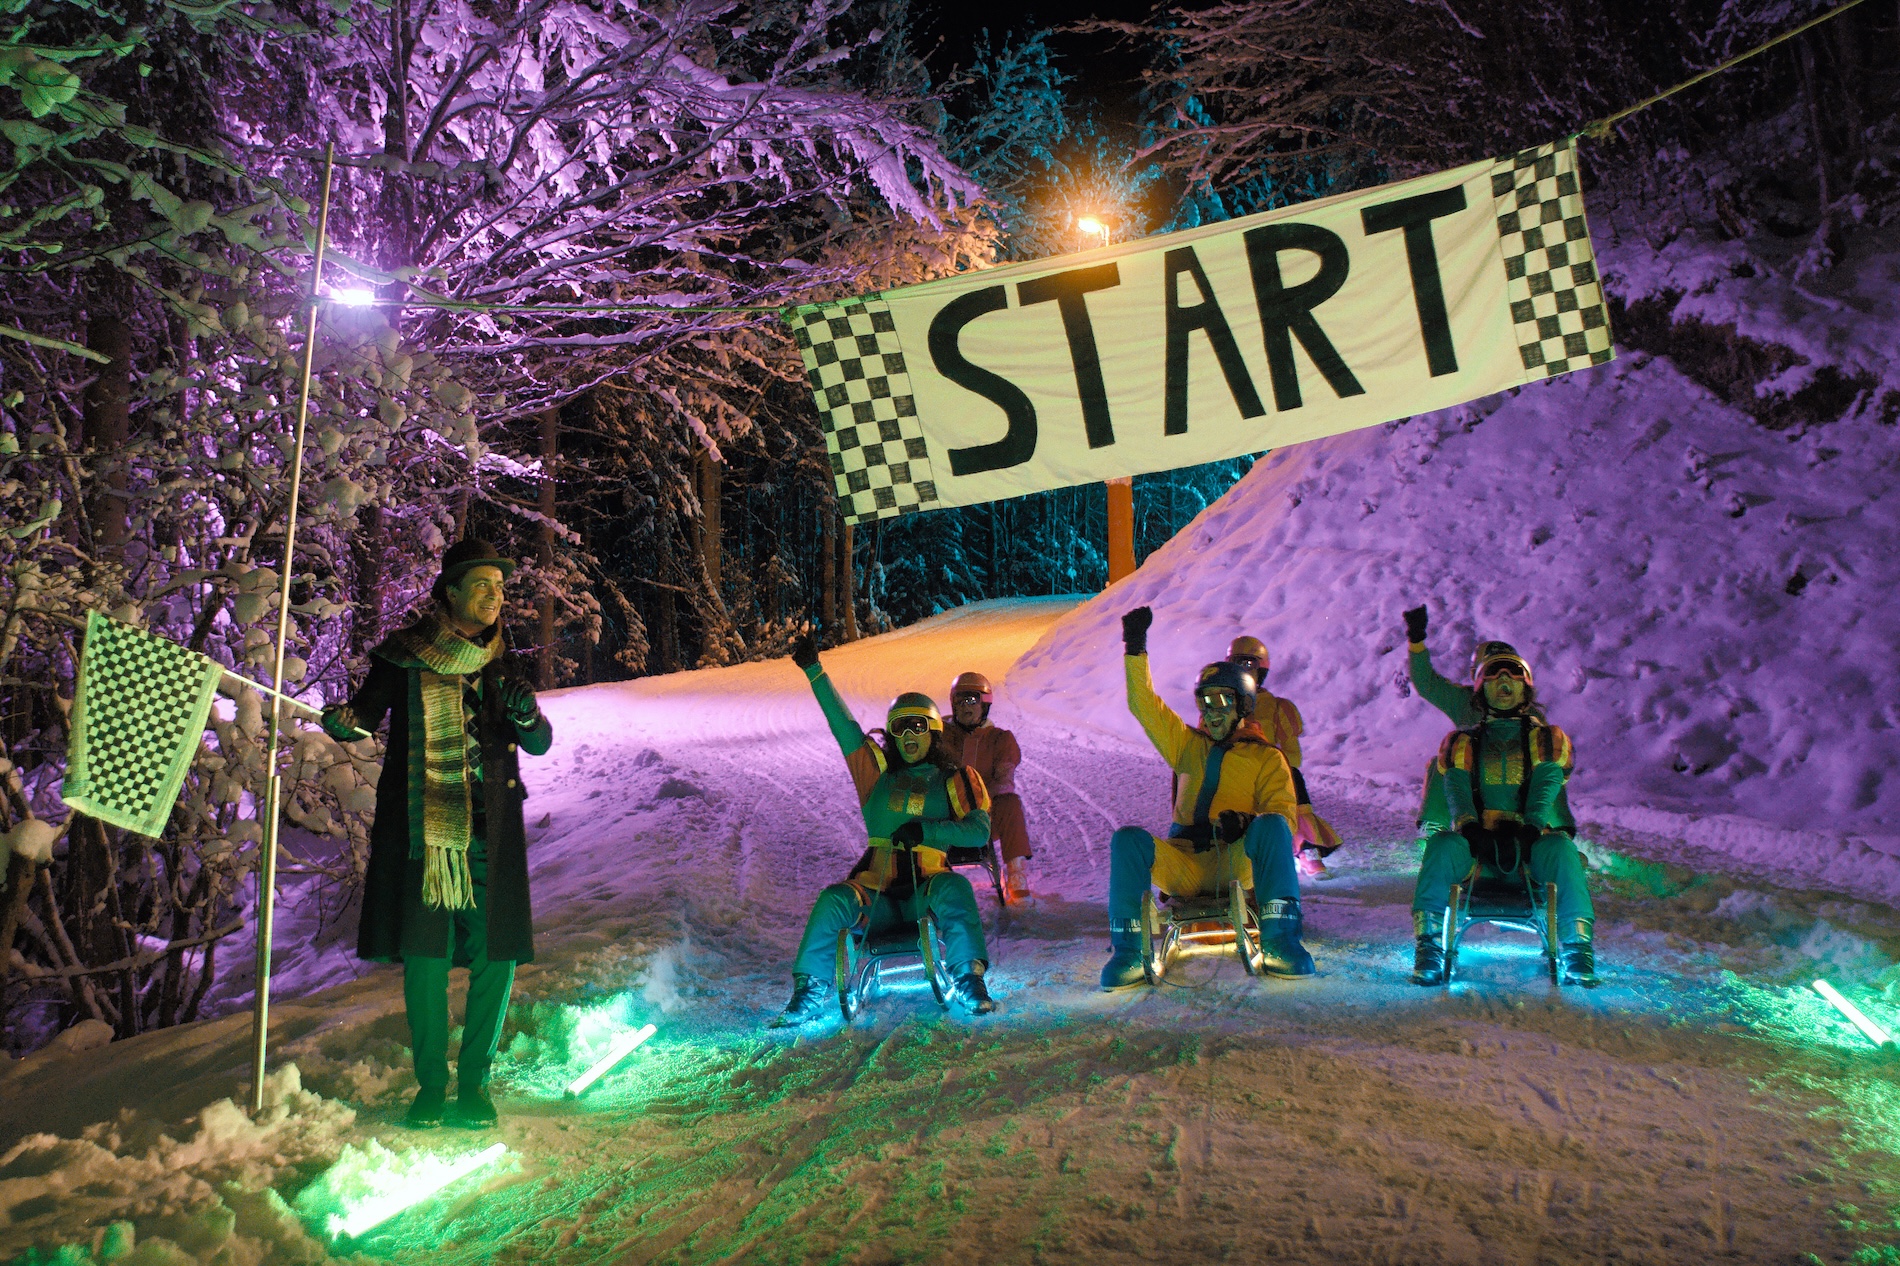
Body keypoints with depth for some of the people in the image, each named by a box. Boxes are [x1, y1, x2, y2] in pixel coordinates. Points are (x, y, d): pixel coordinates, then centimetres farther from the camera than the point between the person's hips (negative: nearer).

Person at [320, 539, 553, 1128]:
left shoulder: (501, 666, 11)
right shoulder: (405, 655, 4)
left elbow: (540, 744, 6)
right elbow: (369, 708, -2)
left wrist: (526, 714, -16)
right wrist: (343, 720, -25)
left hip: (490, 835, 2)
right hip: (421, 829, -2)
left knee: (495, 954, -2)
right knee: (425, 953, -2)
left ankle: (474, 1082, 12)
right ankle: (430, 1082, 13)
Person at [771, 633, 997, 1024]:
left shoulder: (958, 780, 8)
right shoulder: (878, 773, 13)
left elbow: (978, 831, -4)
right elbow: (842, 724, 10)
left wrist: (925, 831, -16)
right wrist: (814, 671, 5)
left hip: (927, 892, -2)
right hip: (878, 894, 2)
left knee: (954, 887, -33)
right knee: (834, 900, -25)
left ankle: (969, 983, -30)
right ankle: (810, 994, -17)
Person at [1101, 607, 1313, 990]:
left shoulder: (1266, 758, 13)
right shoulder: (1187, 745, 21)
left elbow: (1283, 815, 0)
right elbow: (1144, 706, 16)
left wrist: (1246, 823, -21)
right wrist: (1136, 648, 7)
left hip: (1240, 861, -2)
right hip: (1185, 865, 2)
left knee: (1272, 825, -32)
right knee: (1128, 840, -26)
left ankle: (1279, 942, -36)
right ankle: (1127, 952, -28)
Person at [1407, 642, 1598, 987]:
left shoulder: (1548, 738, 19)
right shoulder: (1462, 742, 21)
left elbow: (1546, 787, -1)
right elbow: (1456, 789, 1)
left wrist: (1528, 830, -23)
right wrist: (1469, 827, -23)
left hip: (1531, 838, 0)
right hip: (1476, 838, 0)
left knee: (1560, 848, -35)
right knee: (1442, 845, -33)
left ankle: (1576, 952, -34)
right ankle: (1428, 951, -36)